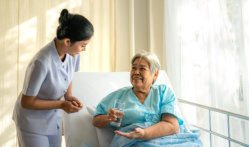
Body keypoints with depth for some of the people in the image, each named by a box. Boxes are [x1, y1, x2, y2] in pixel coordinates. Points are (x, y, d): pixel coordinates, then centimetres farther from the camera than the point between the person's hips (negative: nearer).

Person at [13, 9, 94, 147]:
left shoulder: (73, 53, -14)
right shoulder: (41, 62, -34)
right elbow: (26, 102, -22)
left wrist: (68, 95, -9)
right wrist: (61, 104, -21)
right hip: (32, 121, -6)